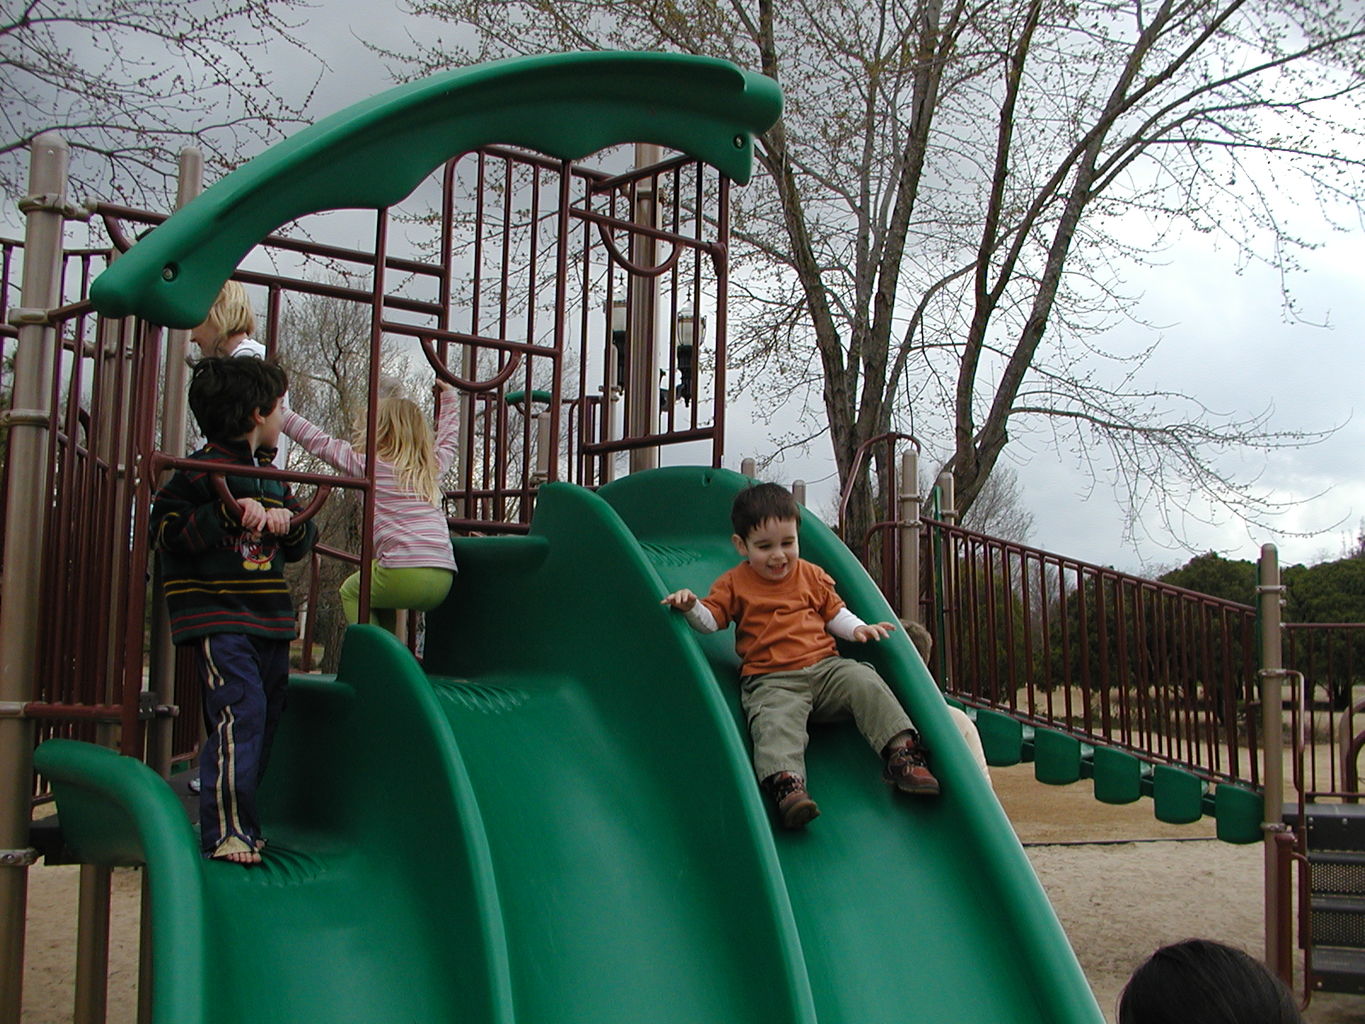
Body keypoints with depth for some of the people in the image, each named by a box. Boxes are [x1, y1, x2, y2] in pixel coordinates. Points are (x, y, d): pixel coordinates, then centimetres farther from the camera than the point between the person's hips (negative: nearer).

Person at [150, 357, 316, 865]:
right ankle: (226, 832, -15)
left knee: (267, 718, 9)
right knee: (240, 712, -19)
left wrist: (290, 522, 0)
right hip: (218, 617, -8)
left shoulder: (273, 478, 18)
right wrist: (229, 513, -20)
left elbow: (299, 546, 23)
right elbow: (165, 530, -13)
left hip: (270, 620, 8)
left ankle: (240, 822, 21)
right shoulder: (201, 470, -5)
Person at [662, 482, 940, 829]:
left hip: (825, 667, 3)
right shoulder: (735, 584, 10)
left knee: (865, 682, -20)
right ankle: (786, 784, -50)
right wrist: (691, 606, -17)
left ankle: (902, 753, -18)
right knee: (776, 722, -32)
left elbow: (834, 611, 24)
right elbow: (710, 618, 4)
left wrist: (858, 628, 6)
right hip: (770, 682, -3)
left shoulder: (811, 575, 18)